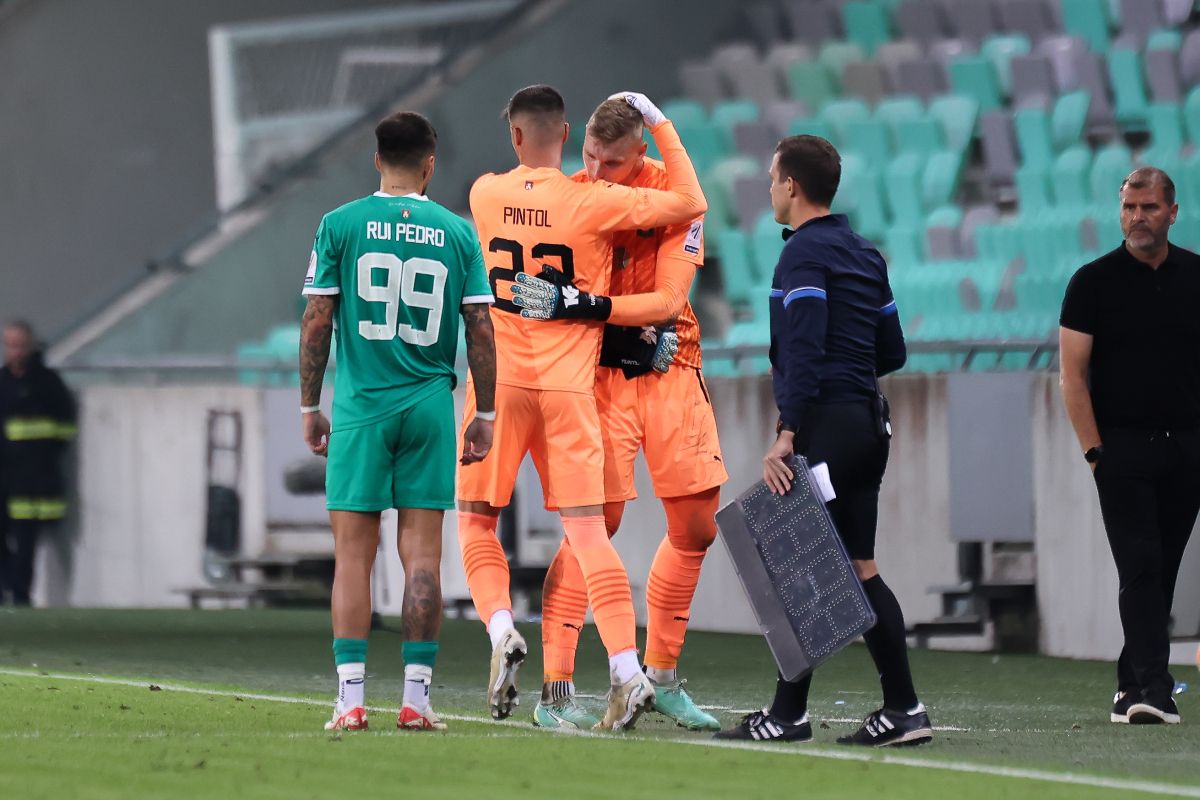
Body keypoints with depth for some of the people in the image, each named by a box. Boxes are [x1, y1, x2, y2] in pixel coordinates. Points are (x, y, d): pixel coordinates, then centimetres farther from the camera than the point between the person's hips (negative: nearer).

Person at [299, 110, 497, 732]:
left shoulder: (341, 226, 0)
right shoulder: (457, 233, 3)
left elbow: (317, 322, -1)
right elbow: (481, 330, 3)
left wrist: (309, 407, 8)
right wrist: (485, 413, 10)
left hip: (360, 406, -1)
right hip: (431, 407, 1)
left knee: (353, 553, 1)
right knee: (422, 553, 3)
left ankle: (350, 698, -5)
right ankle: (416, 698, 1)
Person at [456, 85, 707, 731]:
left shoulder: (485, 195, 1)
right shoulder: (591, 203, -7)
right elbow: (689, 203, -1)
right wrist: (660, 125, 6)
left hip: (500, 381, 1)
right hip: (568, 387, -1)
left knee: (477, 523, 15)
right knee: (588, 531, -3)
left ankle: (501, 630, -9)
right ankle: (626, 671, -12)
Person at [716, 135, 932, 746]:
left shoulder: (805, 253, -10)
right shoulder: (864, 254, 16)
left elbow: (804, 349, -20)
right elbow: (892, 352, 18)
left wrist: (786, 435, -23)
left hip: (826, 422, -9)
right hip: (870, 422, 9)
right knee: (859, 567, 9)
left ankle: (787, 714, -5)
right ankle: (902, 708, 3)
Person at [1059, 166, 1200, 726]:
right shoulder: (1094, 281, 0)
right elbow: (1073, 374, -1)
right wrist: (1094, 449, -9)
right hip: (1122, 445, -3)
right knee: (1140, 568, -13)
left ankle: (1132, 686, 16)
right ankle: (1153, 687, -19)